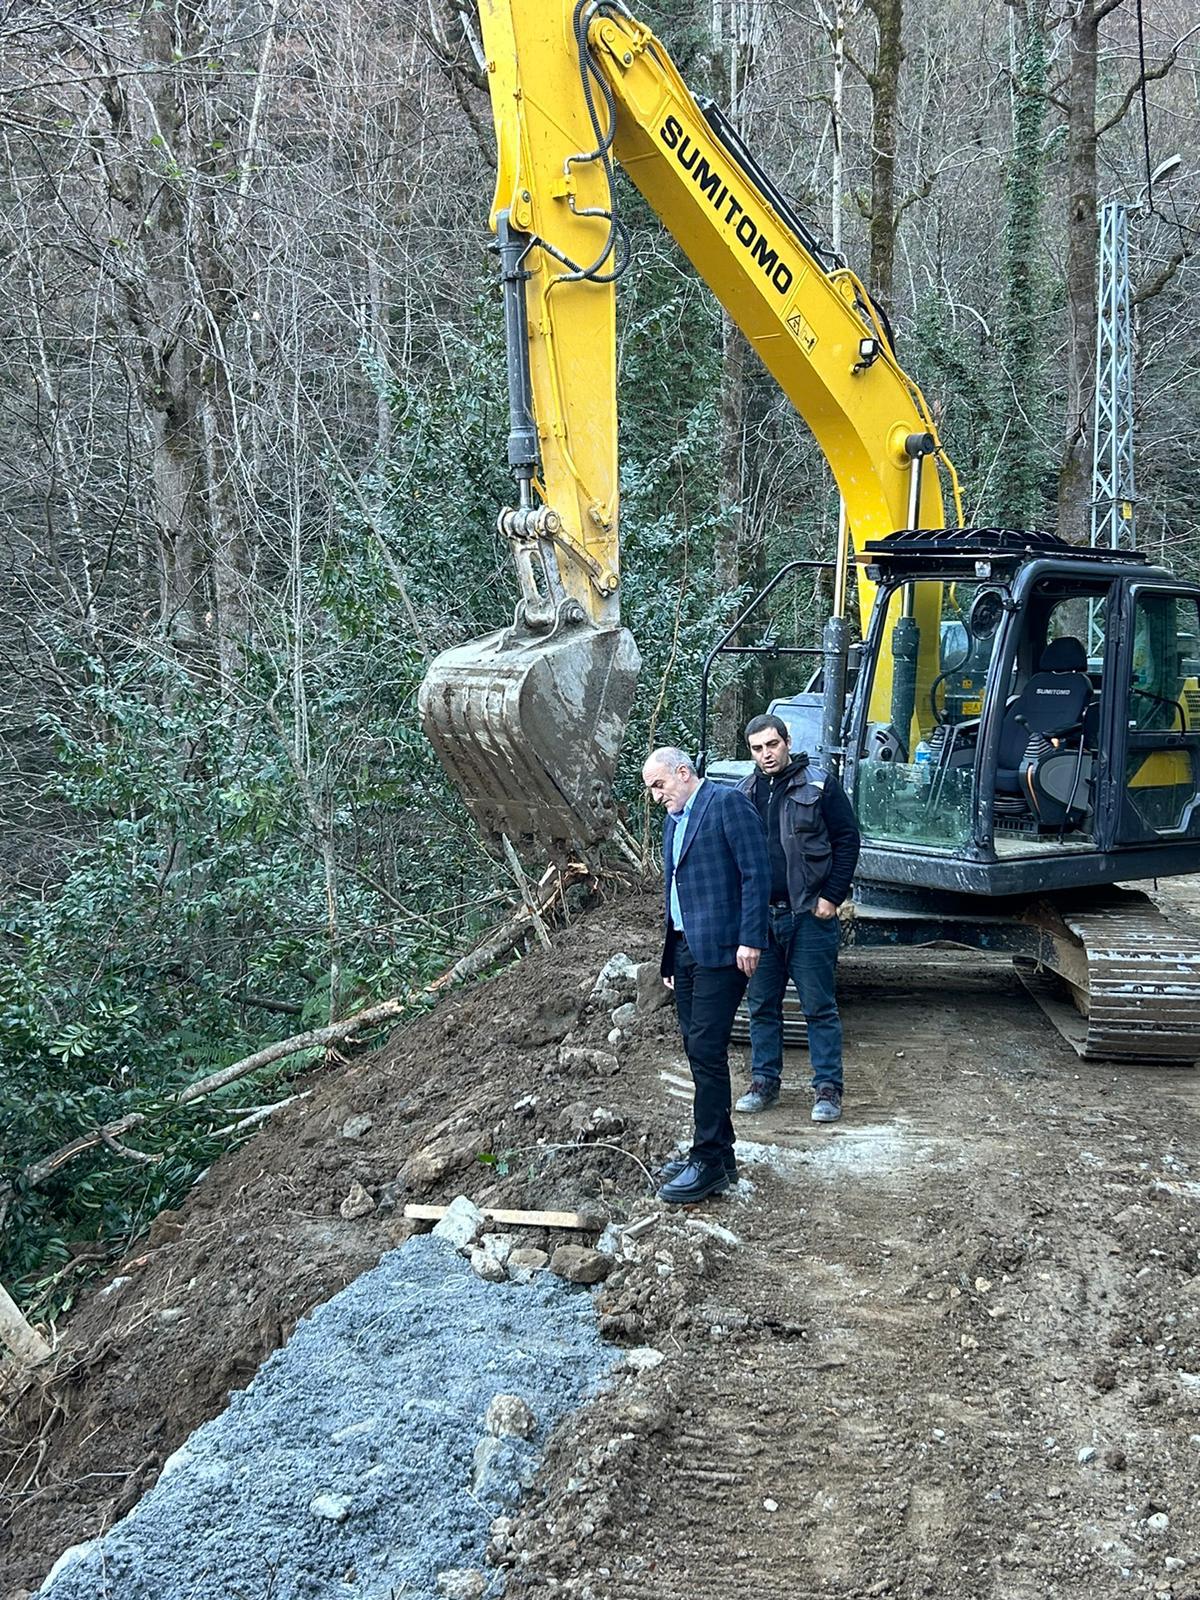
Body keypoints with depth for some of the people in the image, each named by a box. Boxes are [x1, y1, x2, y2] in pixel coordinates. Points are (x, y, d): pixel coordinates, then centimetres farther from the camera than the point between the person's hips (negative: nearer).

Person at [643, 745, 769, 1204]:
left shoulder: (727, 803, -7)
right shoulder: (673, 820, 20)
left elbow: (756, 874, -13)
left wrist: (751, 940, -18)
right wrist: (669, 958, 21)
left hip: (719, 951, -9)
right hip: (684, 951, 9)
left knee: (707, 1052, -9)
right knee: (698, 1052, 11)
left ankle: (710, 1162, -2)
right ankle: (715, 1153, 19)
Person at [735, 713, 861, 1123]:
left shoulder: (819, 786, -3)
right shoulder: (745, 793, 10)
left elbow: (848, 839, -3)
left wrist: (832, 897, -9)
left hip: (808, 916, -4)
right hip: (759, 916, 5)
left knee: (819, 1007, 1)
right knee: (761, 1005, 11)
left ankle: (827, 1089, 8)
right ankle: (764, 1082, 23)